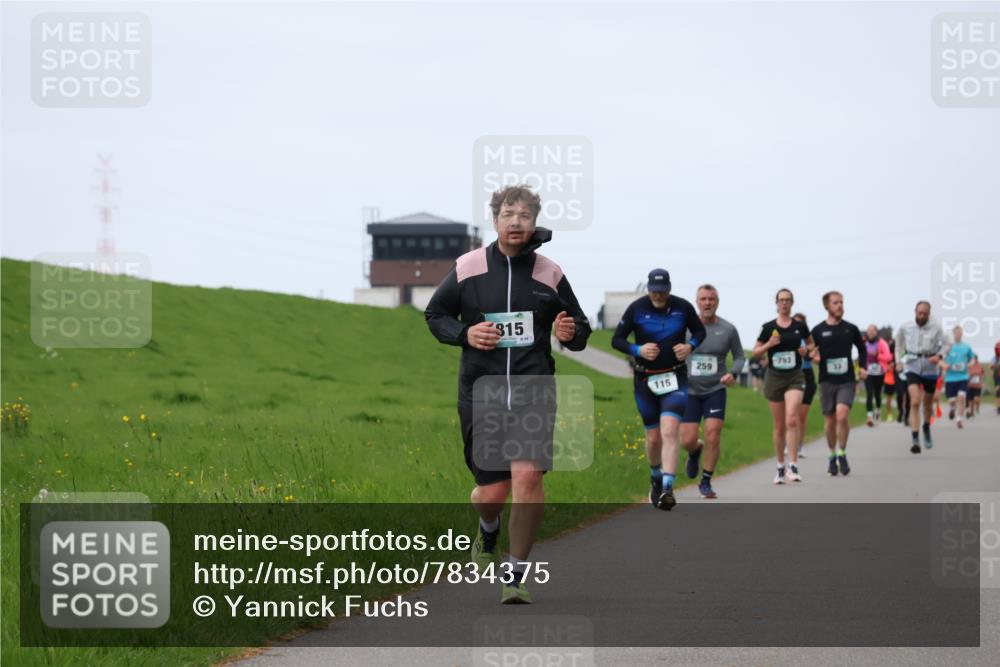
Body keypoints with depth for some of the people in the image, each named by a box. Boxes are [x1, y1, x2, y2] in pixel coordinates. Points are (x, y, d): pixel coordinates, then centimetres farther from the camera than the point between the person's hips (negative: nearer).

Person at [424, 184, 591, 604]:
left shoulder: (550, 274, 3)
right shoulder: (467, 268, 1)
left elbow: (580, 329, 15)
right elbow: (435, 315, 13)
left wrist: (570, 333, -9)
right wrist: (465, 334, -7)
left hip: (533, 389, 0)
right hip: (481, 392, 0)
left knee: (528, 476, -17)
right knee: (490, 493, 2)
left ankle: (515, 575, -2)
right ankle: (488, 530, 41)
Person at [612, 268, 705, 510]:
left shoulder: (683, 307, -4)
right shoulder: (636, 309, -6)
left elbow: (700, 331, 12)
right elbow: (617, 340, 0)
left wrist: (690, 346, -9)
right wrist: (638, 350, -18)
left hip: (675, 379, -1)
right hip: (645, 380, 1)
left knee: (669, 431, -19)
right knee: (653, 437, 8)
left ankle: (667, 488, -24)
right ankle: (655, 477, 37)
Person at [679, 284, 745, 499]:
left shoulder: (728, 330, -2)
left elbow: (740, 357, 10)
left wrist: (733, 373, -9)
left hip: (716, 390, 0)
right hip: (689, 391, 0)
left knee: (713, 435, -13)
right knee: (687, 440, -5)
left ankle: (706, 482, 3)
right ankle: (695, 451, 34)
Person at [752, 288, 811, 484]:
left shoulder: (799, 326, 3)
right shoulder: (768, 327, 1)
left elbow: (811, 343, 19)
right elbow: (755, 351, 6)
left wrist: (807, 350, -3)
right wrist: (768, 345, -12)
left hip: (795, 377, -1)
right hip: (774, 378, 1)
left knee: (792, 419, -21)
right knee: (779, 426, 8)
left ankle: (793, 466, -20)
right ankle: (780, 467, 21)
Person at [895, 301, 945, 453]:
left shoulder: (936, 328, -7)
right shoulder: (905, 327, -2)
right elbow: (899, 343, 16)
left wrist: (939, 356, -21)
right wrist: (899, 361, 11)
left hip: (930, 368, 1)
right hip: (912, 367, -1)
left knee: (928, 403, 17)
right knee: (915, 402, -17)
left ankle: (926, 428, 46)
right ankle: (915, 439, -20)